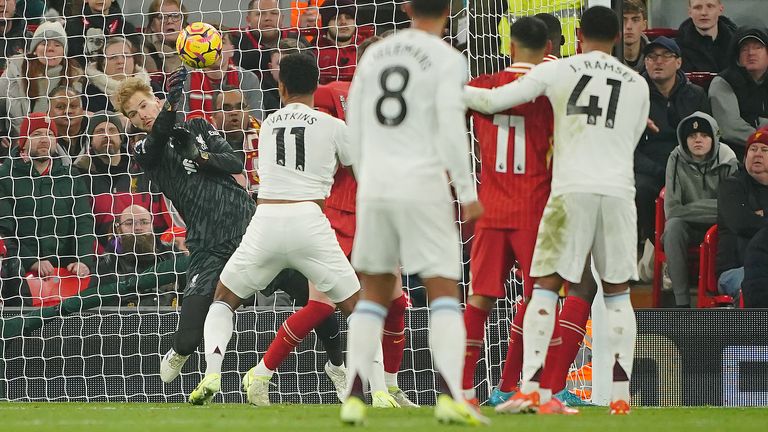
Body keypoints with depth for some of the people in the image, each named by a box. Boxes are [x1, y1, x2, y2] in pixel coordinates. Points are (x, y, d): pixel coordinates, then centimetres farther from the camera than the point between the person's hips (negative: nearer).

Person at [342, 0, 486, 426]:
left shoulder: (374, 54, 11)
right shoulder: (447, 59, -5)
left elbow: (355, 127, 14)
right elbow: (451, 126, -12)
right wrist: (467, 191, -7)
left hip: (375, 184, 4)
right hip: (423, 184, -4)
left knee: (374, 296, 13)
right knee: (444, 292, -1)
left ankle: (354, 396, 0)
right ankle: (451, 395, -17)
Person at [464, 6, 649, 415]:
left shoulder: (557, 71, 4)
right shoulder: (637, 84, 13)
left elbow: (493, 101, 2)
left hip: (572, 190, -2)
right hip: (619, 190, 2)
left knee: (545, 287, 1)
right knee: (618, 293, 11)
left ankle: (530, 387, -10)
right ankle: (621, 393, 5)